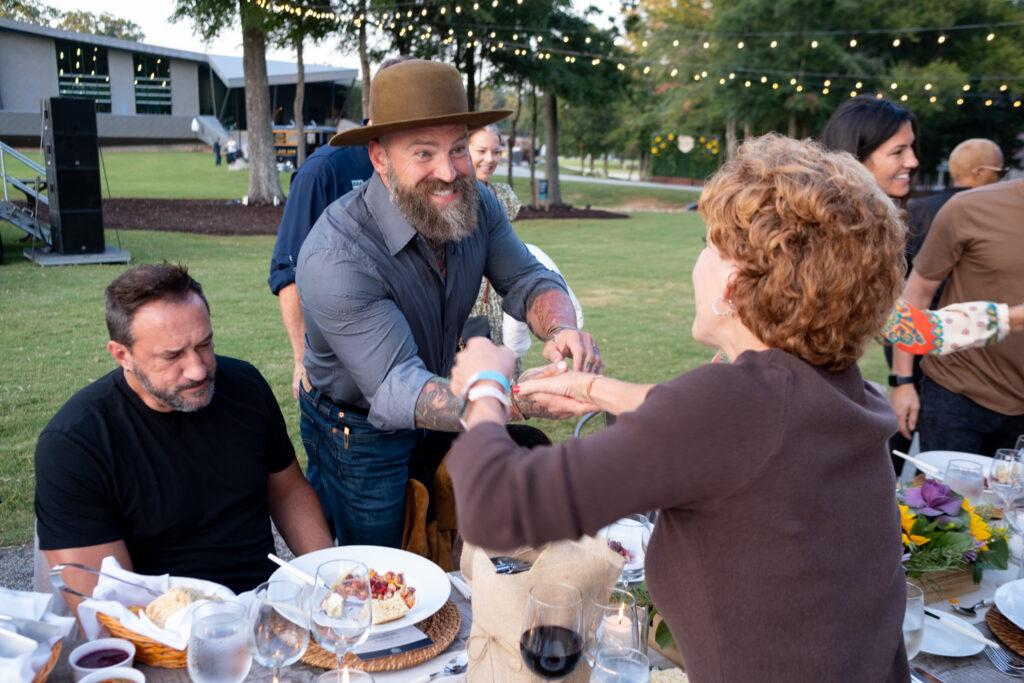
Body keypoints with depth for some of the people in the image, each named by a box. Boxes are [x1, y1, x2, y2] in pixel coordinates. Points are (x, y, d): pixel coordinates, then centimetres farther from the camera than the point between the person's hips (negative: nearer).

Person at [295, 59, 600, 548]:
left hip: (438, 423, 6)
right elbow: (397, 390, -40)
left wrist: (562, 330, -36)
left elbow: (527, 280, -10)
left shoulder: (476, 204, -13)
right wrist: (521, 400, -56)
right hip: (361, 434, -5)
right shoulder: (335, 257, -35)